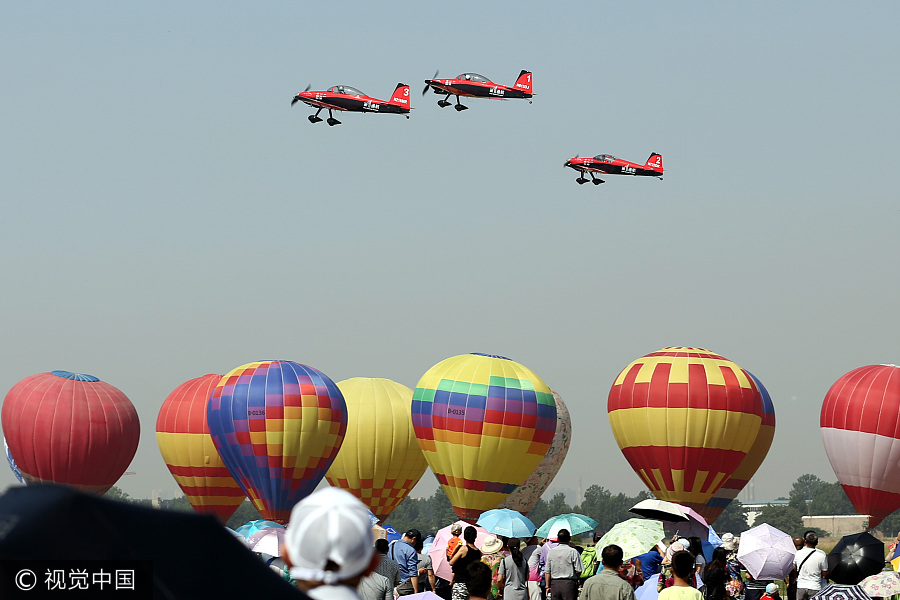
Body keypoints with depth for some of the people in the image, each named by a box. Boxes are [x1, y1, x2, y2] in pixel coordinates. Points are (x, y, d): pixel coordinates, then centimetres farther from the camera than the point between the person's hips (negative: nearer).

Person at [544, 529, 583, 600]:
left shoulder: (551, 552, 4)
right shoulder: (573, 552, -8)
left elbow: (547, 572, 6)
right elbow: (578, 570, -9)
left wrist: (547, 586, 13)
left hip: (554, 583, 4)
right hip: (569, 583, -4)